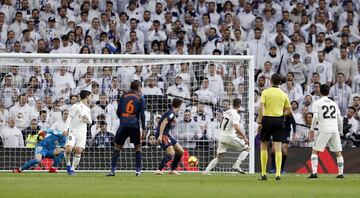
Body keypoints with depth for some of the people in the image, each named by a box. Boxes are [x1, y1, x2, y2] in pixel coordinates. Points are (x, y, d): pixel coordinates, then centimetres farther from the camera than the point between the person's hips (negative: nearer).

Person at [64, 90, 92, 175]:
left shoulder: (87, 109, 19)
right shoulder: (76, 106, -2)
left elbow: (90, 122, 22)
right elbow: (69, 118, -7)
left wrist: (87, 118, -1)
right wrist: (66, 129, -18)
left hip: (82, 133, 5)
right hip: (73, 132, -5)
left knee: (78, 151, -11)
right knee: (68, 149, -20)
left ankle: (73, 169, -2)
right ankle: (68, 164, 5)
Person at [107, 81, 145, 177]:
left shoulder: (124, 96, 10)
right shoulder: (140, 98, 4)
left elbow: (118, 111, 9)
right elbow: (142, 114, -2)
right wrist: (143, 128, 3)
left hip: (123, 125, 1)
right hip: (135, 125, -1)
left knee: (117, 147, 6)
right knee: (138, 147, 12)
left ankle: (113, 170, -1)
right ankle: (138, 170, 6)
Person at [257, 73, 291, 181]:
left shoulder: (265, 92, -2)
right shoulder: (283, 94, 7)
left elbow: (261, 107, -13)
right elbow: (289, 110, 13)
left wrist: (259, 122, -11)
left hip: (267, 119, -2)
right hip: (279, 120, 2)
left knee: (263, 146, 10)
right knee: (278, 148, 0)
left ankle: (263, 174, 7)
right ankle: (278, 174, -9)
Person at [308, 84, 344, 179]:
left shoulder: (317, 103, 4)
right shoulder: (334, 103, 16)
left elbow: (315, 117, -7)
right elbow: (340, 119, 15)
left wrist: (312, 129, 1)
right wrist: (340, 131, 24)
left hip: (324, 131, -3)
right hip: (335, 130, 3)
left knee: (314, 151, 3)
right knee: (338, 152, 11)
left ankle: (314, 172, -10)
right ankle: (341, 173, 5)